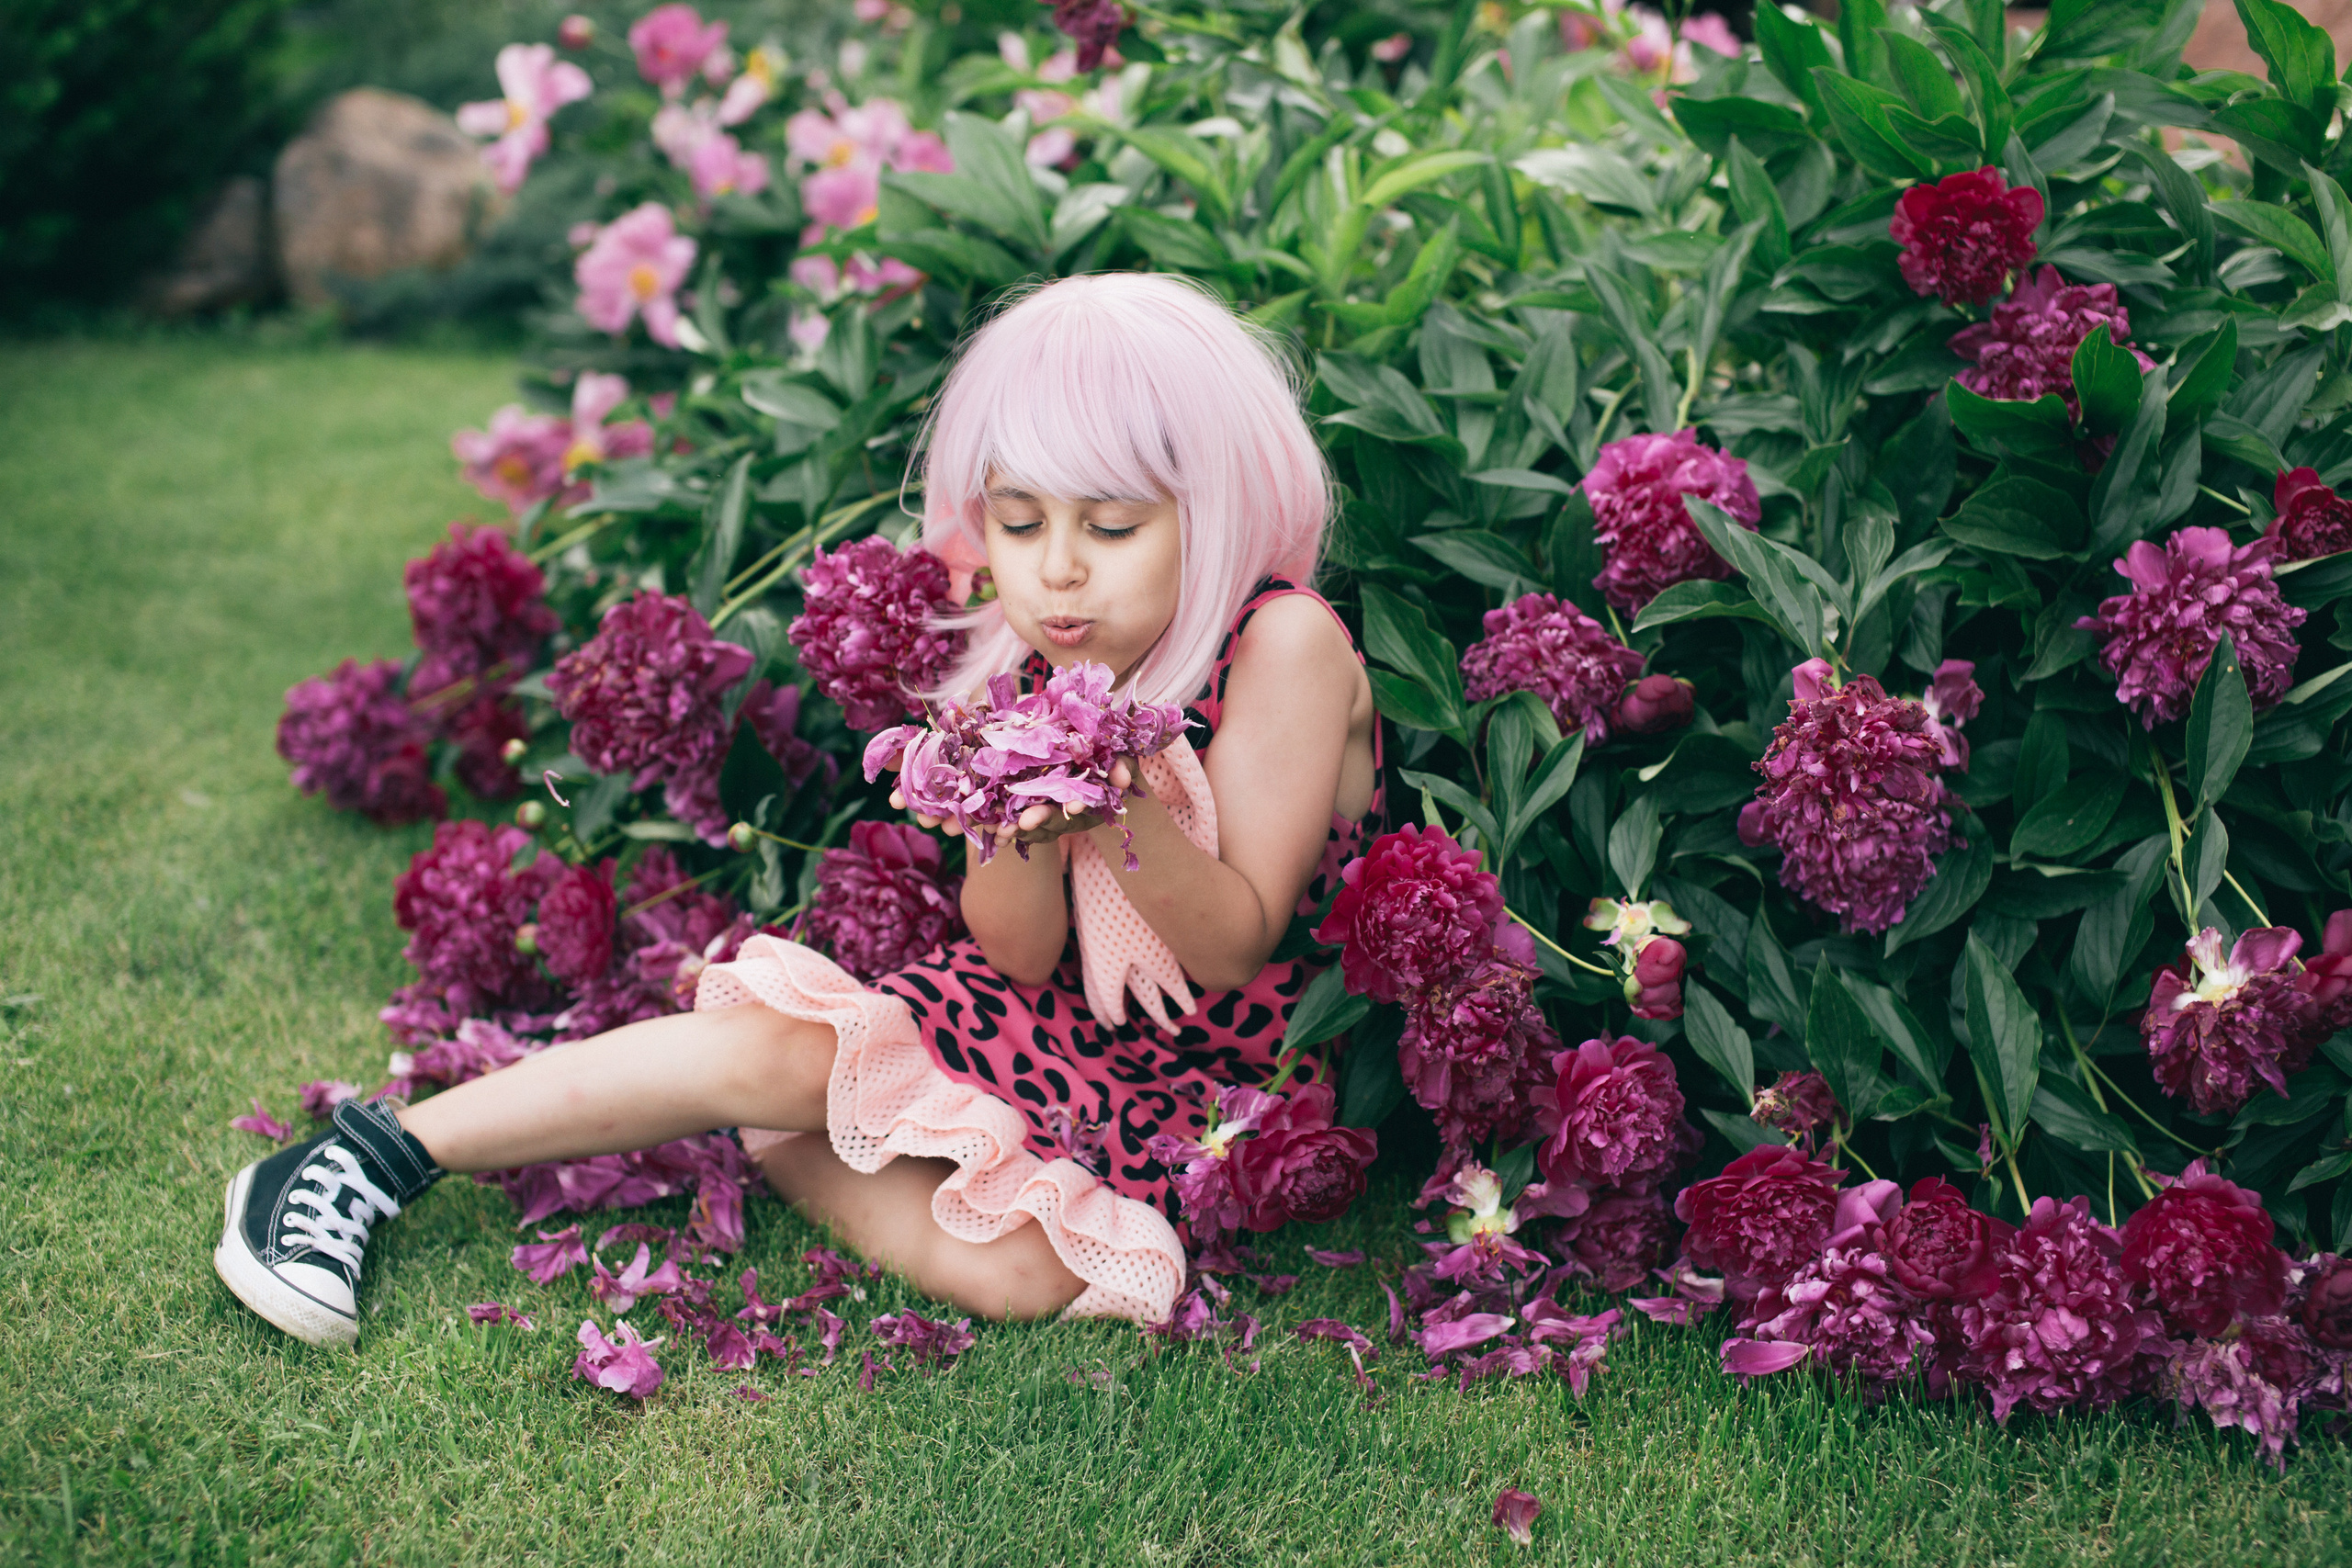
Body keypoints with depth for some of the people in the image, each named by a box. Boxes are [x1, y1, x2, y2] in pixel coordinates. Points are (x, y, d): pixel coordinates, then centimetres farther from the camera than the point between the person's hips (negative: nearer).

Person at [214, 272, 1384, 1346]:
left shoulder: (1286, 647, -20)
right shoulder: (1026, 663, -5)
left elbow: (1236, 945, -19)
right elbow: (1021, 960, -9)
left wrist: (1126, 821, -39)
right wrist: (1024, 829, -31)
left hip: (1186, 1091, -3)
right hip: (1041, 1026, 3)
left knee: (1016, 1272, -30)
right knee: (767, 1050, -23)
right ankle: (375, 1154, -7)